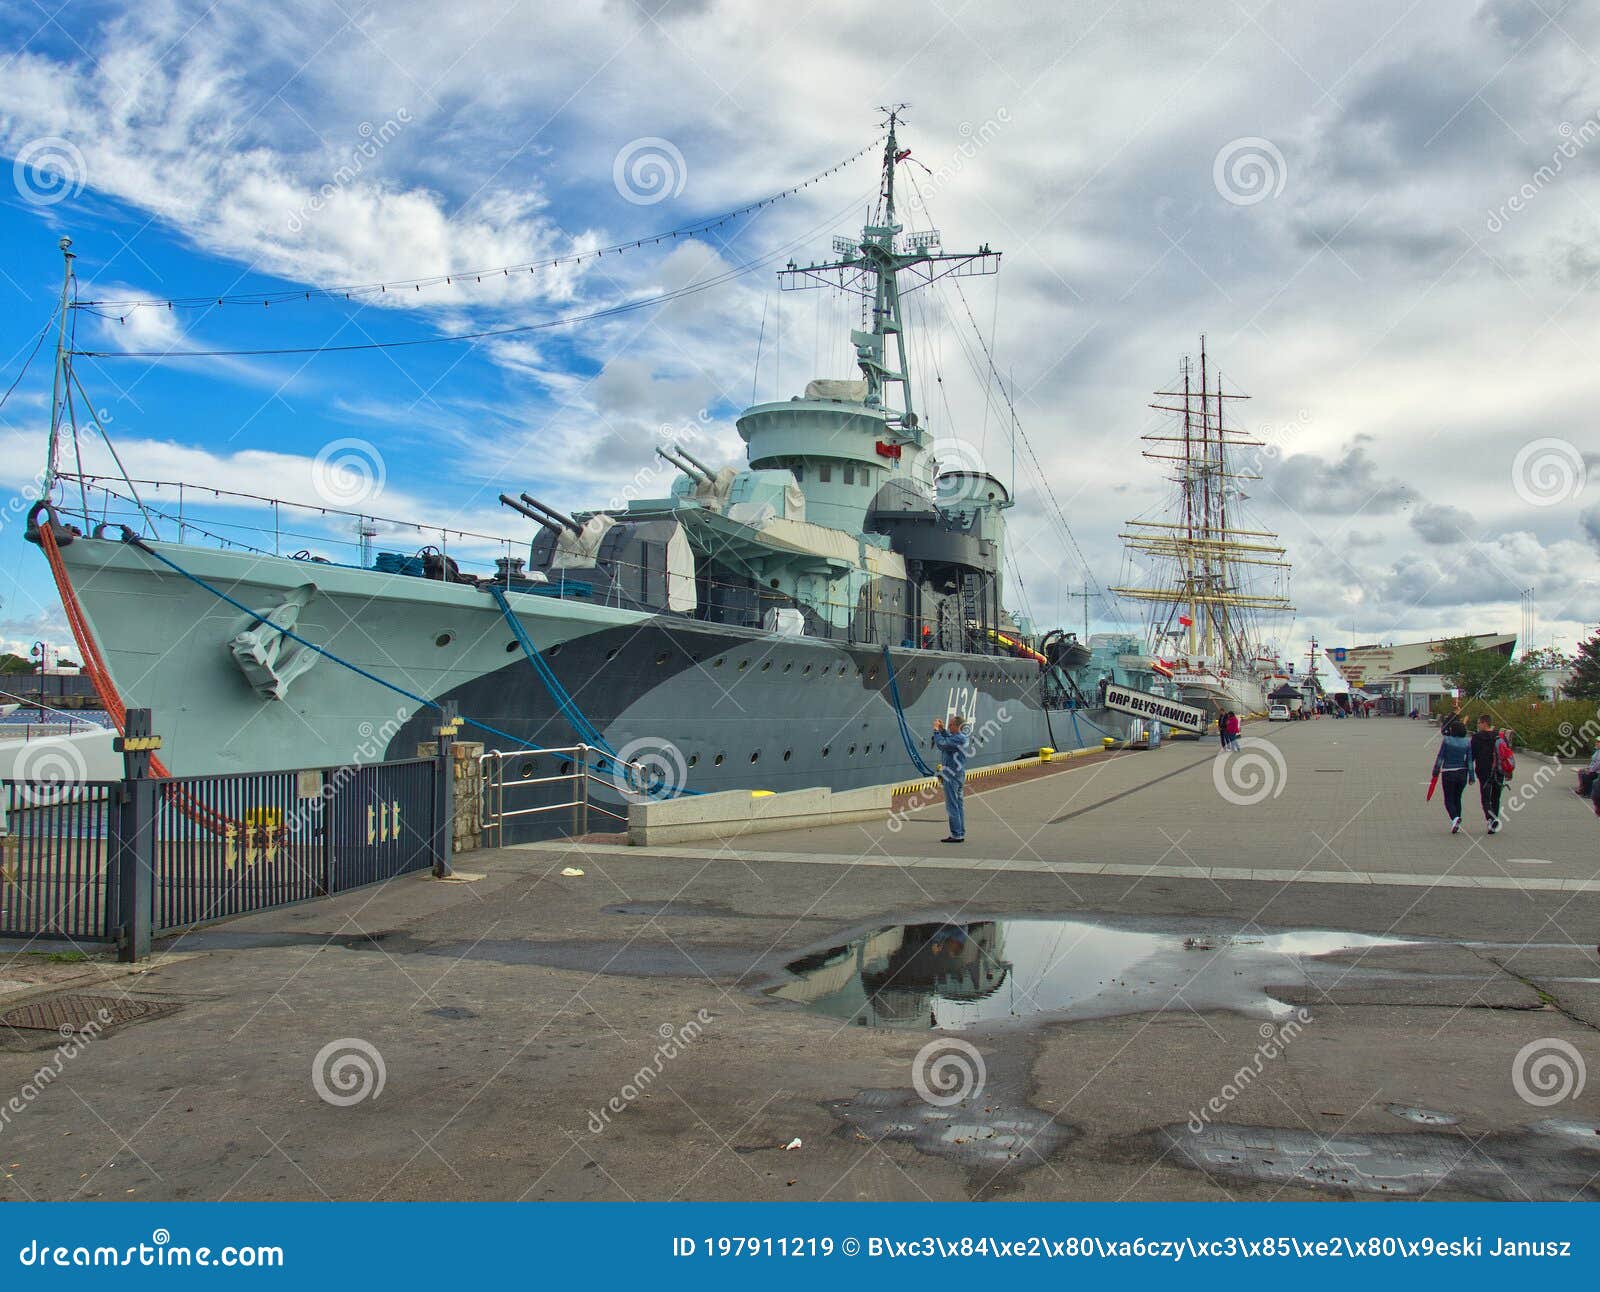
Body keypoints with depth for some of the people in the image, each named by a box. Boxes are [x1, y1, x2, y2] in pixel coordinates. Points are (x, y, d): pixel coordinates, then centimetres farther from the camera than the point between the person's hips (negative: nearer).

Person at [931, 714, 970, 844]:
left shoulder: (958, 739, -20)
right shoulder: (963, 737, 9)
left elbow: (941, 744, -26)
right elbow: (949, 740, 27)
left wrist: (936, 730, -13)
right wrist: (942, 729, 18)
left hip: (951, 776, -10)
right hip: (960, 775, 10)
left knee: (952, 805, -6)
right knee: (959, 804, 13)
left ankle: (956, 835, -6)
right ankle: (961, 833, 18)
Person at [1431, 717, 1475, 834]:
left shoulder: (1446, 740, -8)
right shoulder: (1468, 742, 0)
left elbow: (1440, 757, -7)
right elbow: (1470, 761, -1)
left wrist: (1435, 772, 0)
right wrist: (1471, 777, 3)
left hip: (1448, 773, -3)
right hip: (1462, 774, 3)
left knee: (1449, 800, 3)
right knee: (1457, 798, 16)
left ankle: (1455, 818, -23)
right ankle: (1457, 825, 15)